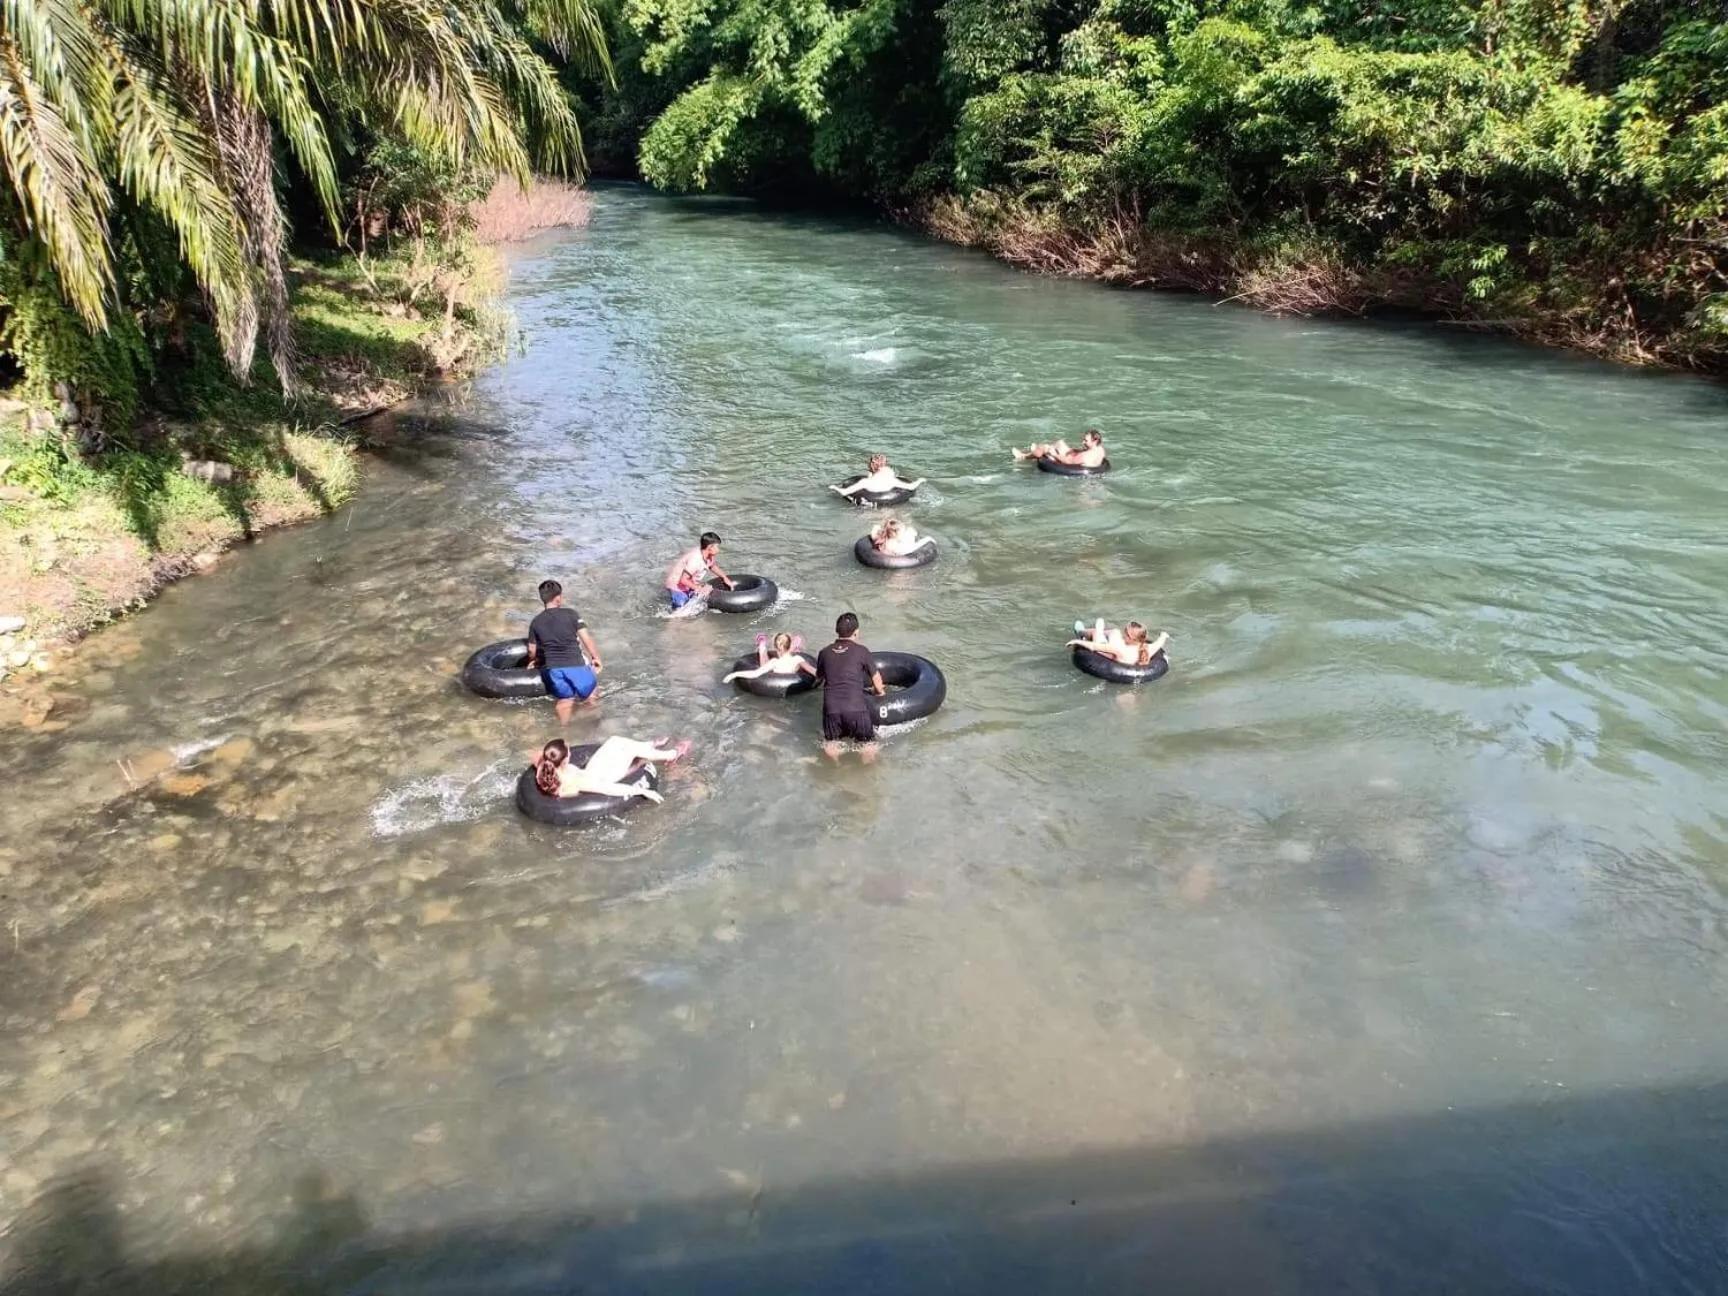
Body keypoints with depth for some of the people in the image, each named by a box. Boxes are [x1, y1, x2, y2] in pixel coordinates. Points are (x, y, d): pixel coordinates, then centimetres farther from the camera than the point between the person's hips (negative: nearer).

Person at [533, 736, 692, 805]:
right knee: (631, 748, -1)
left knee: (615, 740, 10)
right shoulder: (576, 782, -44)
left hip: (588, 775, 7)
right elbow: (611, 789, -40)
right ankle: (672, 755, 24)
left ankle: (651, 746, 37)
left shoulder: (545, 770, -28)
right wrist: (644, 791, -35)